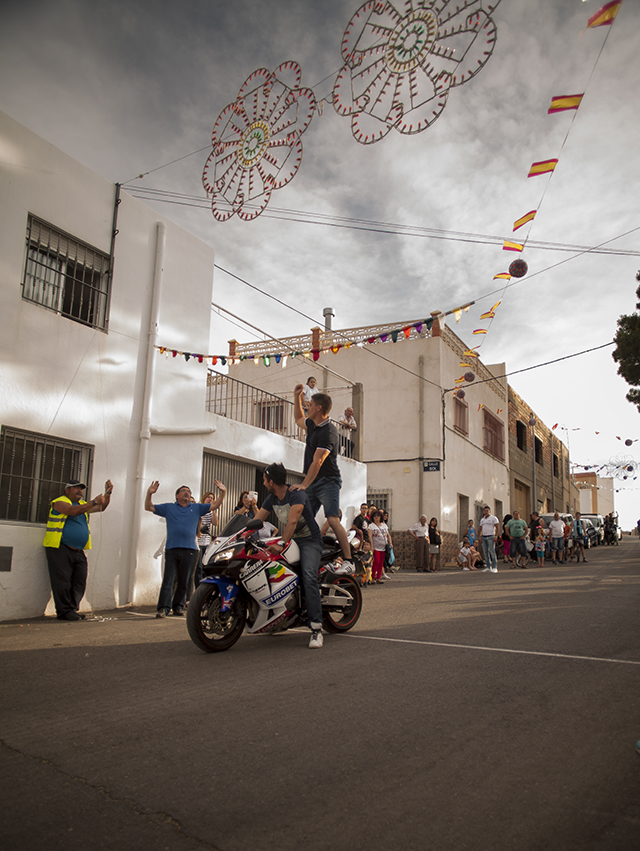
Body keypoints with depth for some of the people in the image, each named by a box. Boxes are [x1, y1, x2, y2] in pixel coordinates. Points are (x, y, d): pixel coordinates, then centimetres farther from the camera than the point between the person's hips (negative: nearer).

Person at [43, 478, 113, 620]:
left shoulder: (83, 505, 21)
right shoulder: (60, 502, -2)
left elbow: (102, 507, 22)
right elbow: (73, 511, -21)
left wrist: (108, 493, 6)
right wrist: (94, 502, -22)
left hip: (78, 551, 7)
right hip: (60, 549, -7)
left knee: (79, 582, 4)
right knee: (63, 581, -6)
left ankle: (72, 609, 12)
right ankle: (64, 611, -1)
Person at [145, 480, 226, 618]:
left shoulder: (197, 508, 17)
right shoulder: (168, 508, 15)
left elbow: (215, 505, 14)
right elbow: (149, 507, 15)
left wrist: (223, 492, -1)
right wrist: (149, 494, -1)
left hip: (189, 549, 2)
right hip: (171, 548, -2)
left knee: (183, 581, 7)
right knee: (168, 579, -8)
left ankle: (178, 606, 16)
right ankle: (164, 608, -8)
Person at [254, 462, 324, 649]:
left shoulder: (297, 494, -20)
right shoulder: (271, 499, 6)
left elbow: (292, 521, -32)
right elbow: (256, 520, 5)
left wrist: (281, 544, -42)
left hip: (309, 540, -8)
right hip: (288, 540, 9)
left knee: (309, 576, -28)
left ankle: (316, 628, -30)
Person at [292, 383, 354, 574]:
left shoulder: (329, 431, -17)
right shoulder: (312, 424, 12)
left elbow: (317, 461, -24)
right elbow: (298, 419, 36)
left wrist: (304, 485, -28)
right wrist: (296, 397, 26)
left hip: (328, 481, -9)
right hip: (312, 482, 9)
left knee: (333, 520, -20)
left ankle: (348, 561, -22)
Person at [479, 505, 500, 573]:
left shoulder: (493, 518, -1)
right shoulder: (482, 519, 18)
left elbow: (497, 527, -7)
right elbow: (480, 529, 20)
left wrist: (496, 536, -16)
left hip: (490, 537, -6)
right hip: (484, 537, 6)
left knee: (492, 552, -9)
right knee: (486, 552, 5)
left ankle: (494, 567, -7)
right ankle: (488, 566, 11)